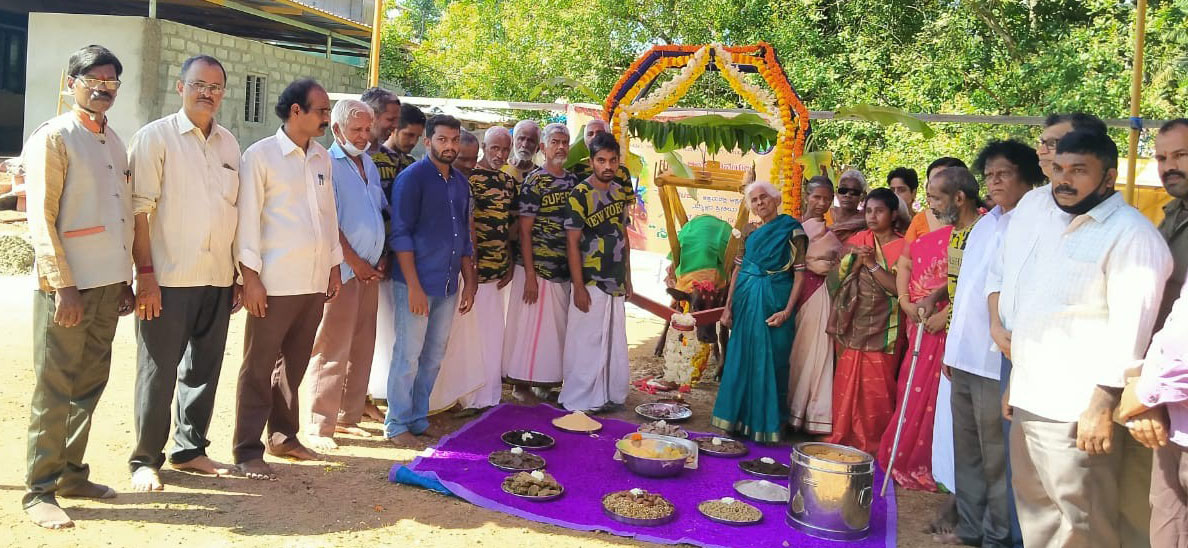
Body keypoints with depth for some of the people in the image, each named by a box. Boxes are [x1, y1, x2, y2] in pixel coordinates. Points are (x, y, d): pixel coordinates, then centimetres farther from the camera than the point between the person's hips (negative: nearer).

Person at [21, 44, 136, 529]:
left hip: (108, 284, 7)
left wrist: (125, 280, 14)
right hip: (68, 286, -7)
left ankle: (72, 474, 23)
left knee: (89, 387, 12)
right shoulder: (52, 139, -7)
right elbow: (41, 219, -12)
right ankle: (39, 490, 9)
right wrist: (63, 285, -17)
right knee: (55, 391, 0)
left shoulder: (114, 142, 14)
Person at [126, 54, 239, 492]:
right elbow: (139, 209, -9)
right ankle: (145, 460, 16)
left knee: (203, 369, 12)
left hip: (218, 279, 5)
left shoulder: (229, 144, 12)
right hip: (168, 278, -5)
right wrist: (145, 273, -15)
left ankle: (189, 449, 26)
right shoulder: (155, 137, -4)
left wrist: (239, 274, 12)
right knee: (158, 373, 3)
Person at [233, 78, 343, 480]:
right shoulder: (260, 155, -4)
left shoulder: (322, 158, 13)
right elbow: (248, 217, -7)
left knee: (294, 365, 14)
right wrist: (250, 275, -11)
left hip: (315, 281, 6)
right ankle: (247, 450, 11)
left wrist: (334, 265, 14)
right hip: (275, 281, -5)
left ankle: (283, 436, 27)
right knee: (259, 367, 2)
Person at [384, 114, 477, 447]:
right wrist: (414, 285, -17)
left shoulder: (460, 183, 13)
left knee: (433, 357, 12)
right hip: (418, 283, -7)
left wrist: (469, 282, 14)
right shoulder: (412, 178, -7)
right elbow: (400, 235, -12)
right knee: (408, 356, -1)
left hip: (448, 286, 7)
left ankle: (418, 419, 24)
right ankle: (396, 425, 11)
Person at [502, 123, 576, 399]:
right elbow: (524, 231, -10)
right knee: (530, 327, -1)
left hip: (565, 270, 6)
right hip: (537, 268, -6)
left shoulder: (573, 182, 10)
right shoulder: (534, 182, -7)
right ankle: (521, 384, 10)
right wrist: (530, 275, -15)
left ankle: (545, 382, 22)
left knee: (557, 327, 11)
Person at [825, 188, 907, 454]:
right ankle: (843, 436, 18)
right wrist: (858, 260, -10)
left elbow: (898, 287, -13)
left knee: (877, 387, -3)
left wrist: (872, 264, -17)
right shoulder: (859, 240, 10)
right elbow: (841, 274, 6)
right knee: (847, 382, 7)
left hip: (882, 326, -4)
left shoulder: (902, 247, -4)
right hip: (853, 323, 4)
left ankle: (874, 442, 8)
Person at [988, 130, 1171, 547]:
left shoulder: (1132, 236, -13)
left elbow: (1129, 330, -18)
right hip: (1026, 398, 7)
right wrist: (996, 322, 10)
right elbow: (999, 271, 22)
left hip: (1076, 410, -7)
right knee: (1034, 510, 19)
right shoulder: (1032, 206, 10)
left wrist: (1101, 406, -21)